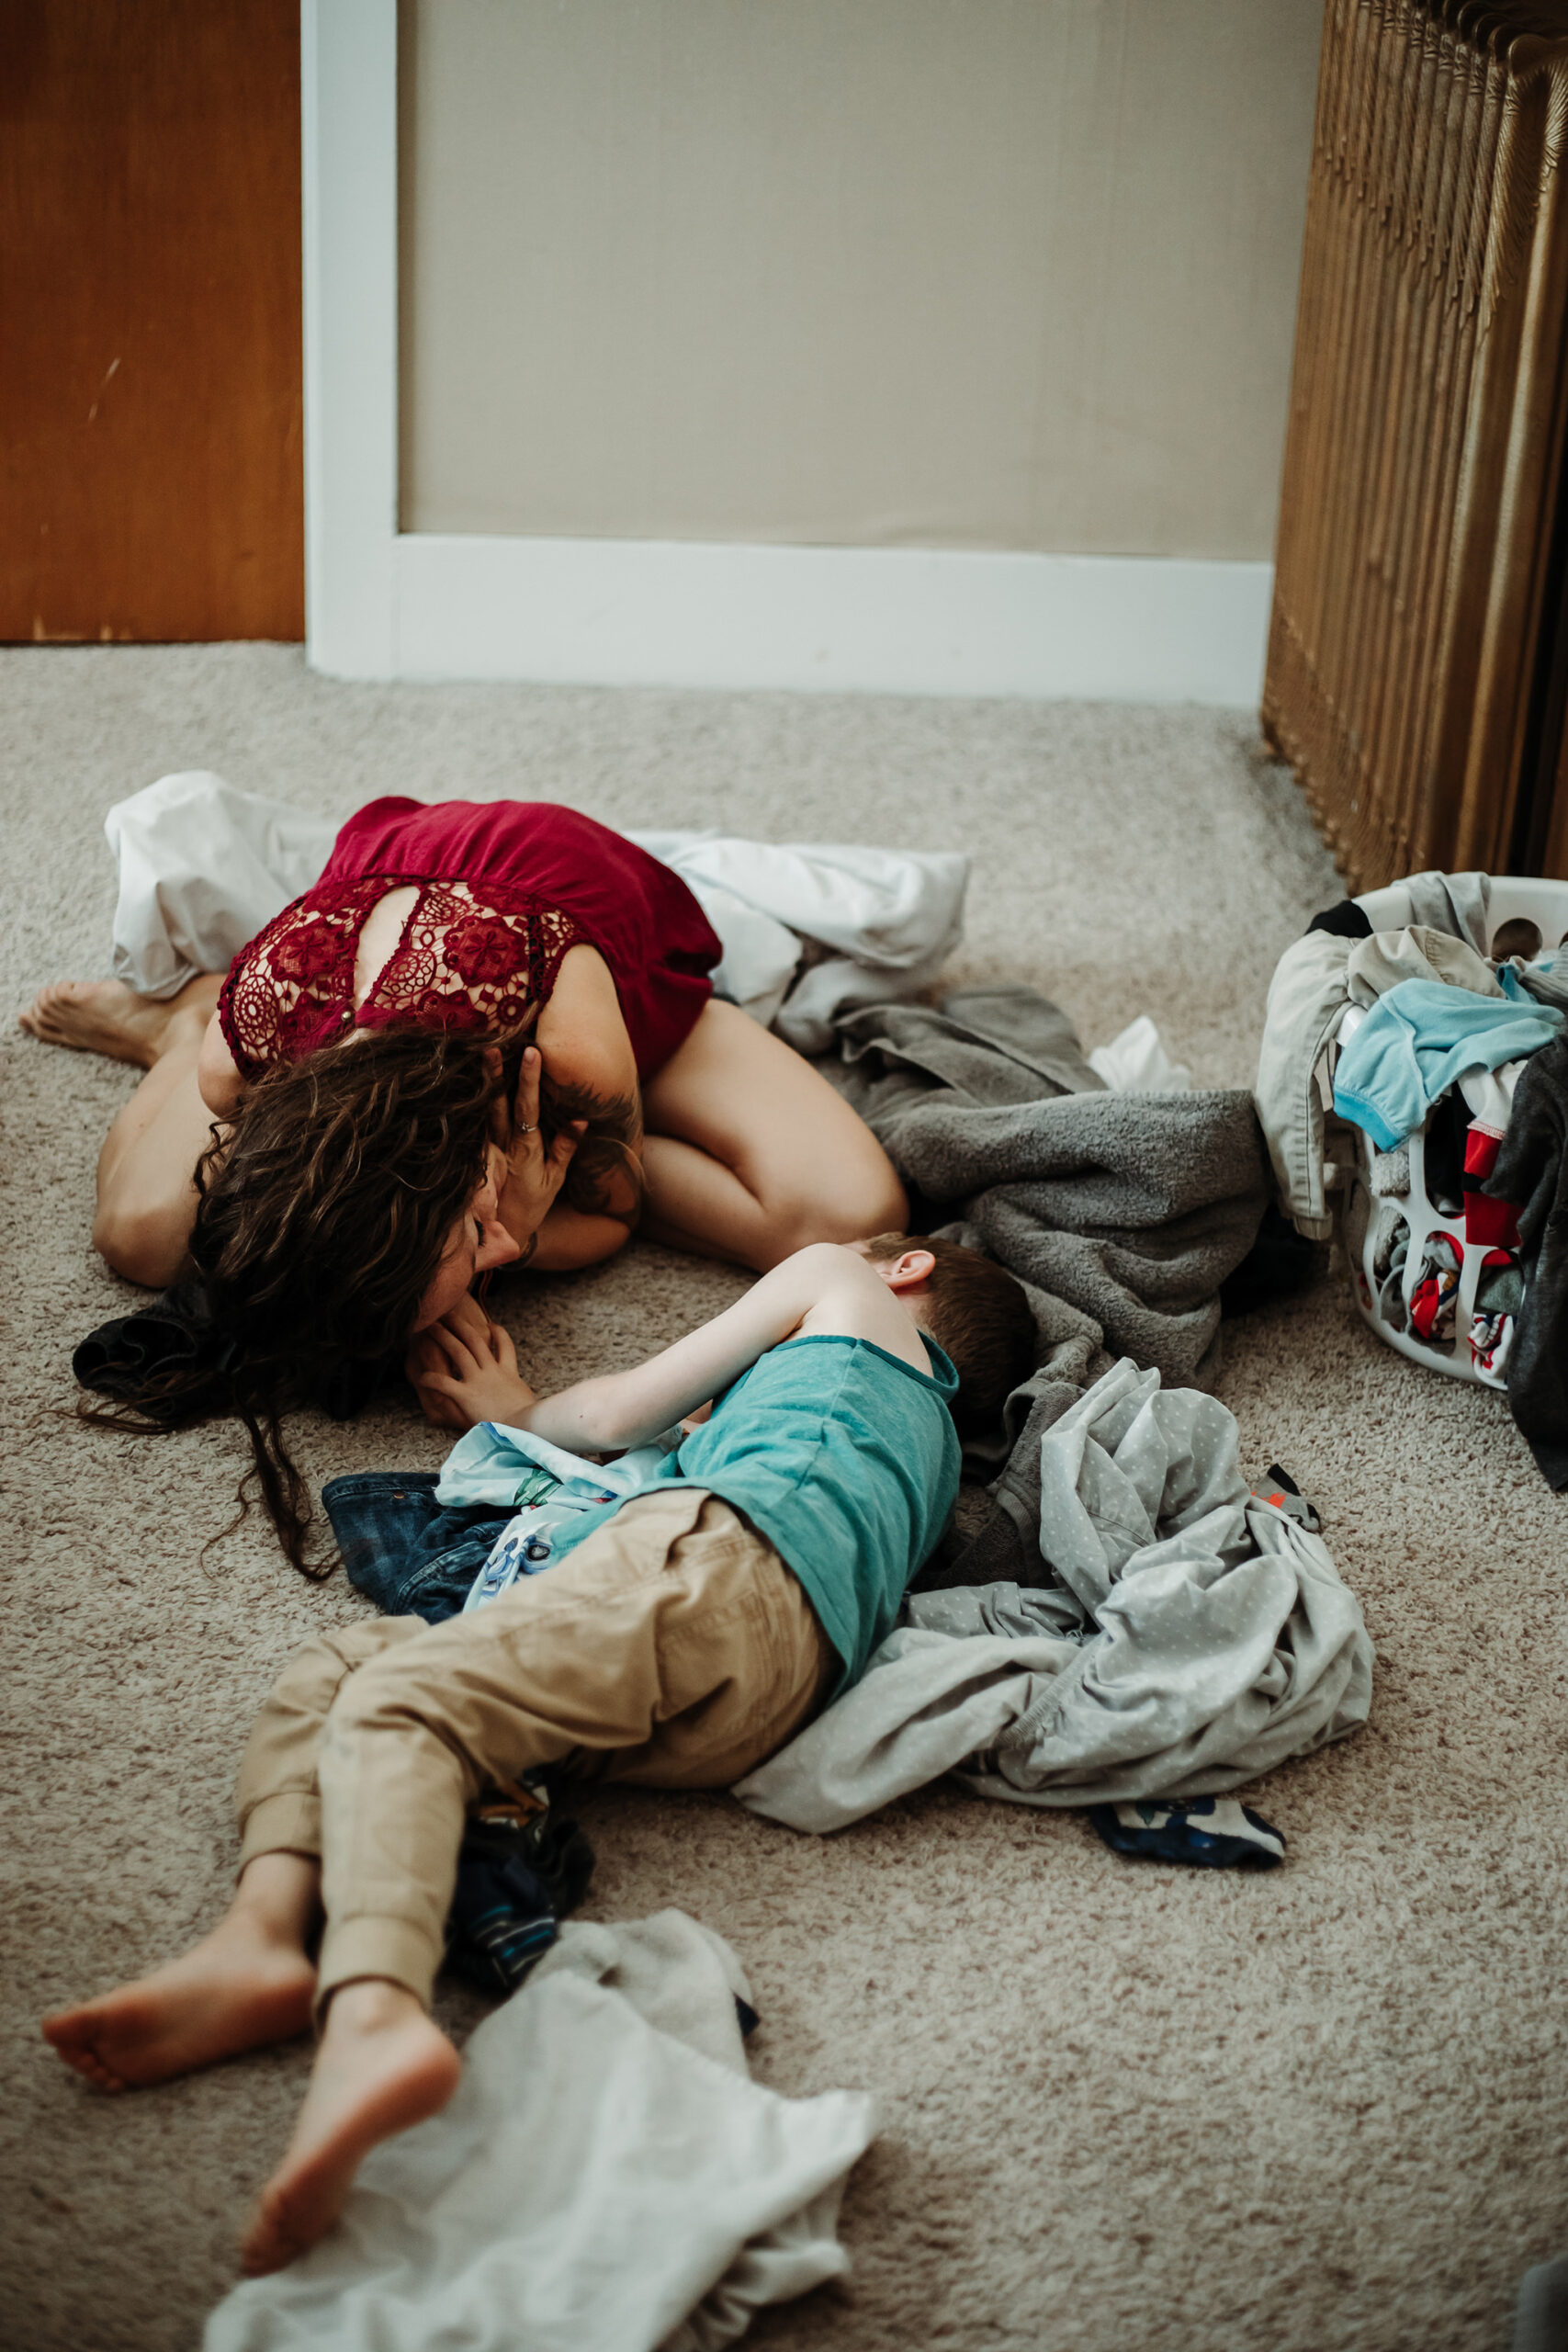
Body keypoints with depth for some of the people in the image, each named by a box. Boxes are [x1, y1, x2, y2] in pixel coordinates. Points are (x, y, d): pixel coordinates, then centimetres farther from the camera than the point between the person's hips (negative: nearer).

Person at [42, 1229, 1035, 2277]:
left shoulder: (845, 1286, 26)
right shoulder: (931, 1445, 43)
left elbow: (620, 1415, 25)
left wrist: (519, 1414, 44)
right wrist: (516, 1408, 52)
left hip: (721, 1556, -8)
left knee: (396, 1700, -25)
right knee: (328, 1673, 5)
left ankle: (373, 2014, -54)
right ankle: (262, 1933, -25)